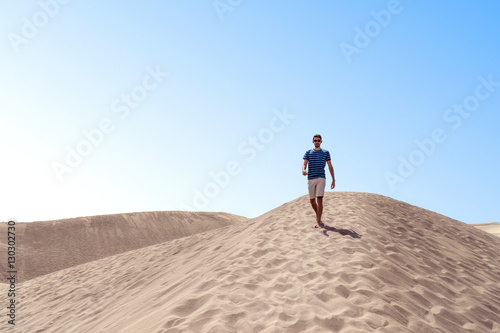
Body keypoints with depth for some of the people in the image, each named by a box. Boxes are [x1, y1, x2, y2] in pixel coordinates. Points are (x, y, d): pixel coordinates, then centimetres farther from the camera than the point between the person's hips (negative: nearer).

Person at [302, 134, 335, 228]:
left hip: (321, 178, -2)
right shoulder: (308, 153, 10)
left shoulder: (326, 152, 9)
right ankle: (318, 215, 34)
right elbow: (304, 165, -1)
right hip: (310, 179, 2)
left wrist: (333, 180, 5)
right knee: (312, 200, 8)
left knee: (319, 199, -14)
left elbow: (330, 166, 10)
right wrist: (303, 170, -26)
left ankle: (318, 222, -16)